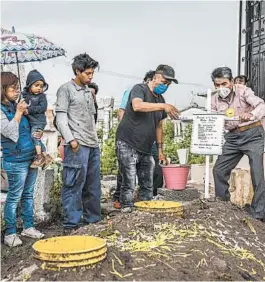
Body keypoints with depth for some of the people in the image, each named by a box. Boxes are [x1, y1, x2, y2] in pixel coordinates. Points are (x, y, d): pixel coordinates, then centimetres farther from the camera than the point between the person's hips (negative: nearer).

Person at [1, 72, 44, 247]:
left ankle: (28, 227, 24)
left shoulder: (18, 105, 12)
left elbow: (32, 125, 26)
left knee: (28, 194, 14)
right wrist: (19, 112, -17)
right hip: (16, 160, -7)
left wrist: (38, 133, 7)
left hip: (31, 157, 7)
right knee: (14, 197, -1)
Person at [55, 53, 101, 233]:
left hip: (93, 145, 8)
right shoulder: (66, 89, -2)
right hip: (77, 145, -7)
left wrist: (95, 139, 17)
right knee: (74, 185, -7)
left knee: (93, 185, 11)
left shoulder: (88, 91, 19)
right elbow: (60, 117, -8)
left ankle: (93, 219, 21)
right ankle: (71, 224, -1)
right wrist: (70, 139, -17)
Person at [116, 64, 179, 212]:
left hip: (146, 149, 7)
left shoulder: (160, 100, 16)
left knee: (148, 185, 9)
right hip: (128, 145, -7)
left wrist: (160, 149, 18)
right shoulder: (140, 89, -6)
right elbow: (137, 106, -30)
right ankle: (127, 210, 2)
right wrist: (163, 106, -33)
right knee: (129, 184, -7)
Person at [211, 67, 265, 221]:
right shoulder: (215, 100, 2)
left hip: (252, 134, -5)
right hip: (232, 137, 5)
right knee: (219, 169, 4)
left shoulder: (243, 91, -13)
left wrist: (251, 115, -46)